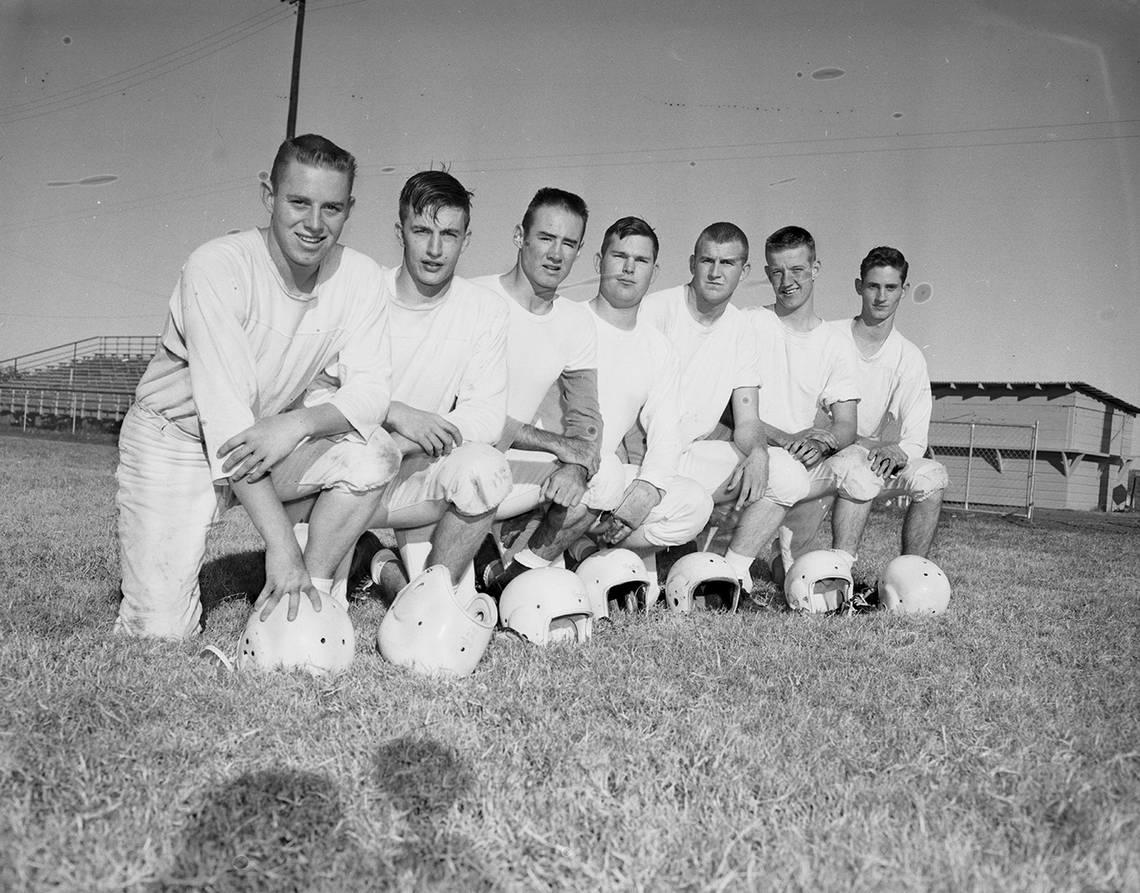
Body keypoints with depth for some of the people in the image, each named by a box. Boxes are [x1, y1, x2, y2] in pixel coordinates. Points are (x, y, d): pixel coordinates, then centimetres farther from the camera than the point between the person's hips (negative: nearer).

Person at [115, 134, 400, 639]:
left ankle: (312, 599, -9)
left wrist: (297, 423, -37)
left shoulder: (359, 278, -10)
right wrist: (281, 544, -37)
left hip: (273, 444, 4)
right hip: (175, 441, -4)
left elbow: (370, 388, -14)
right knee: (163, 634, -11)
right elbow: (225, 409, -31)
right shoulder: (217, 268, -24)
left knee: (373, 454, -24)